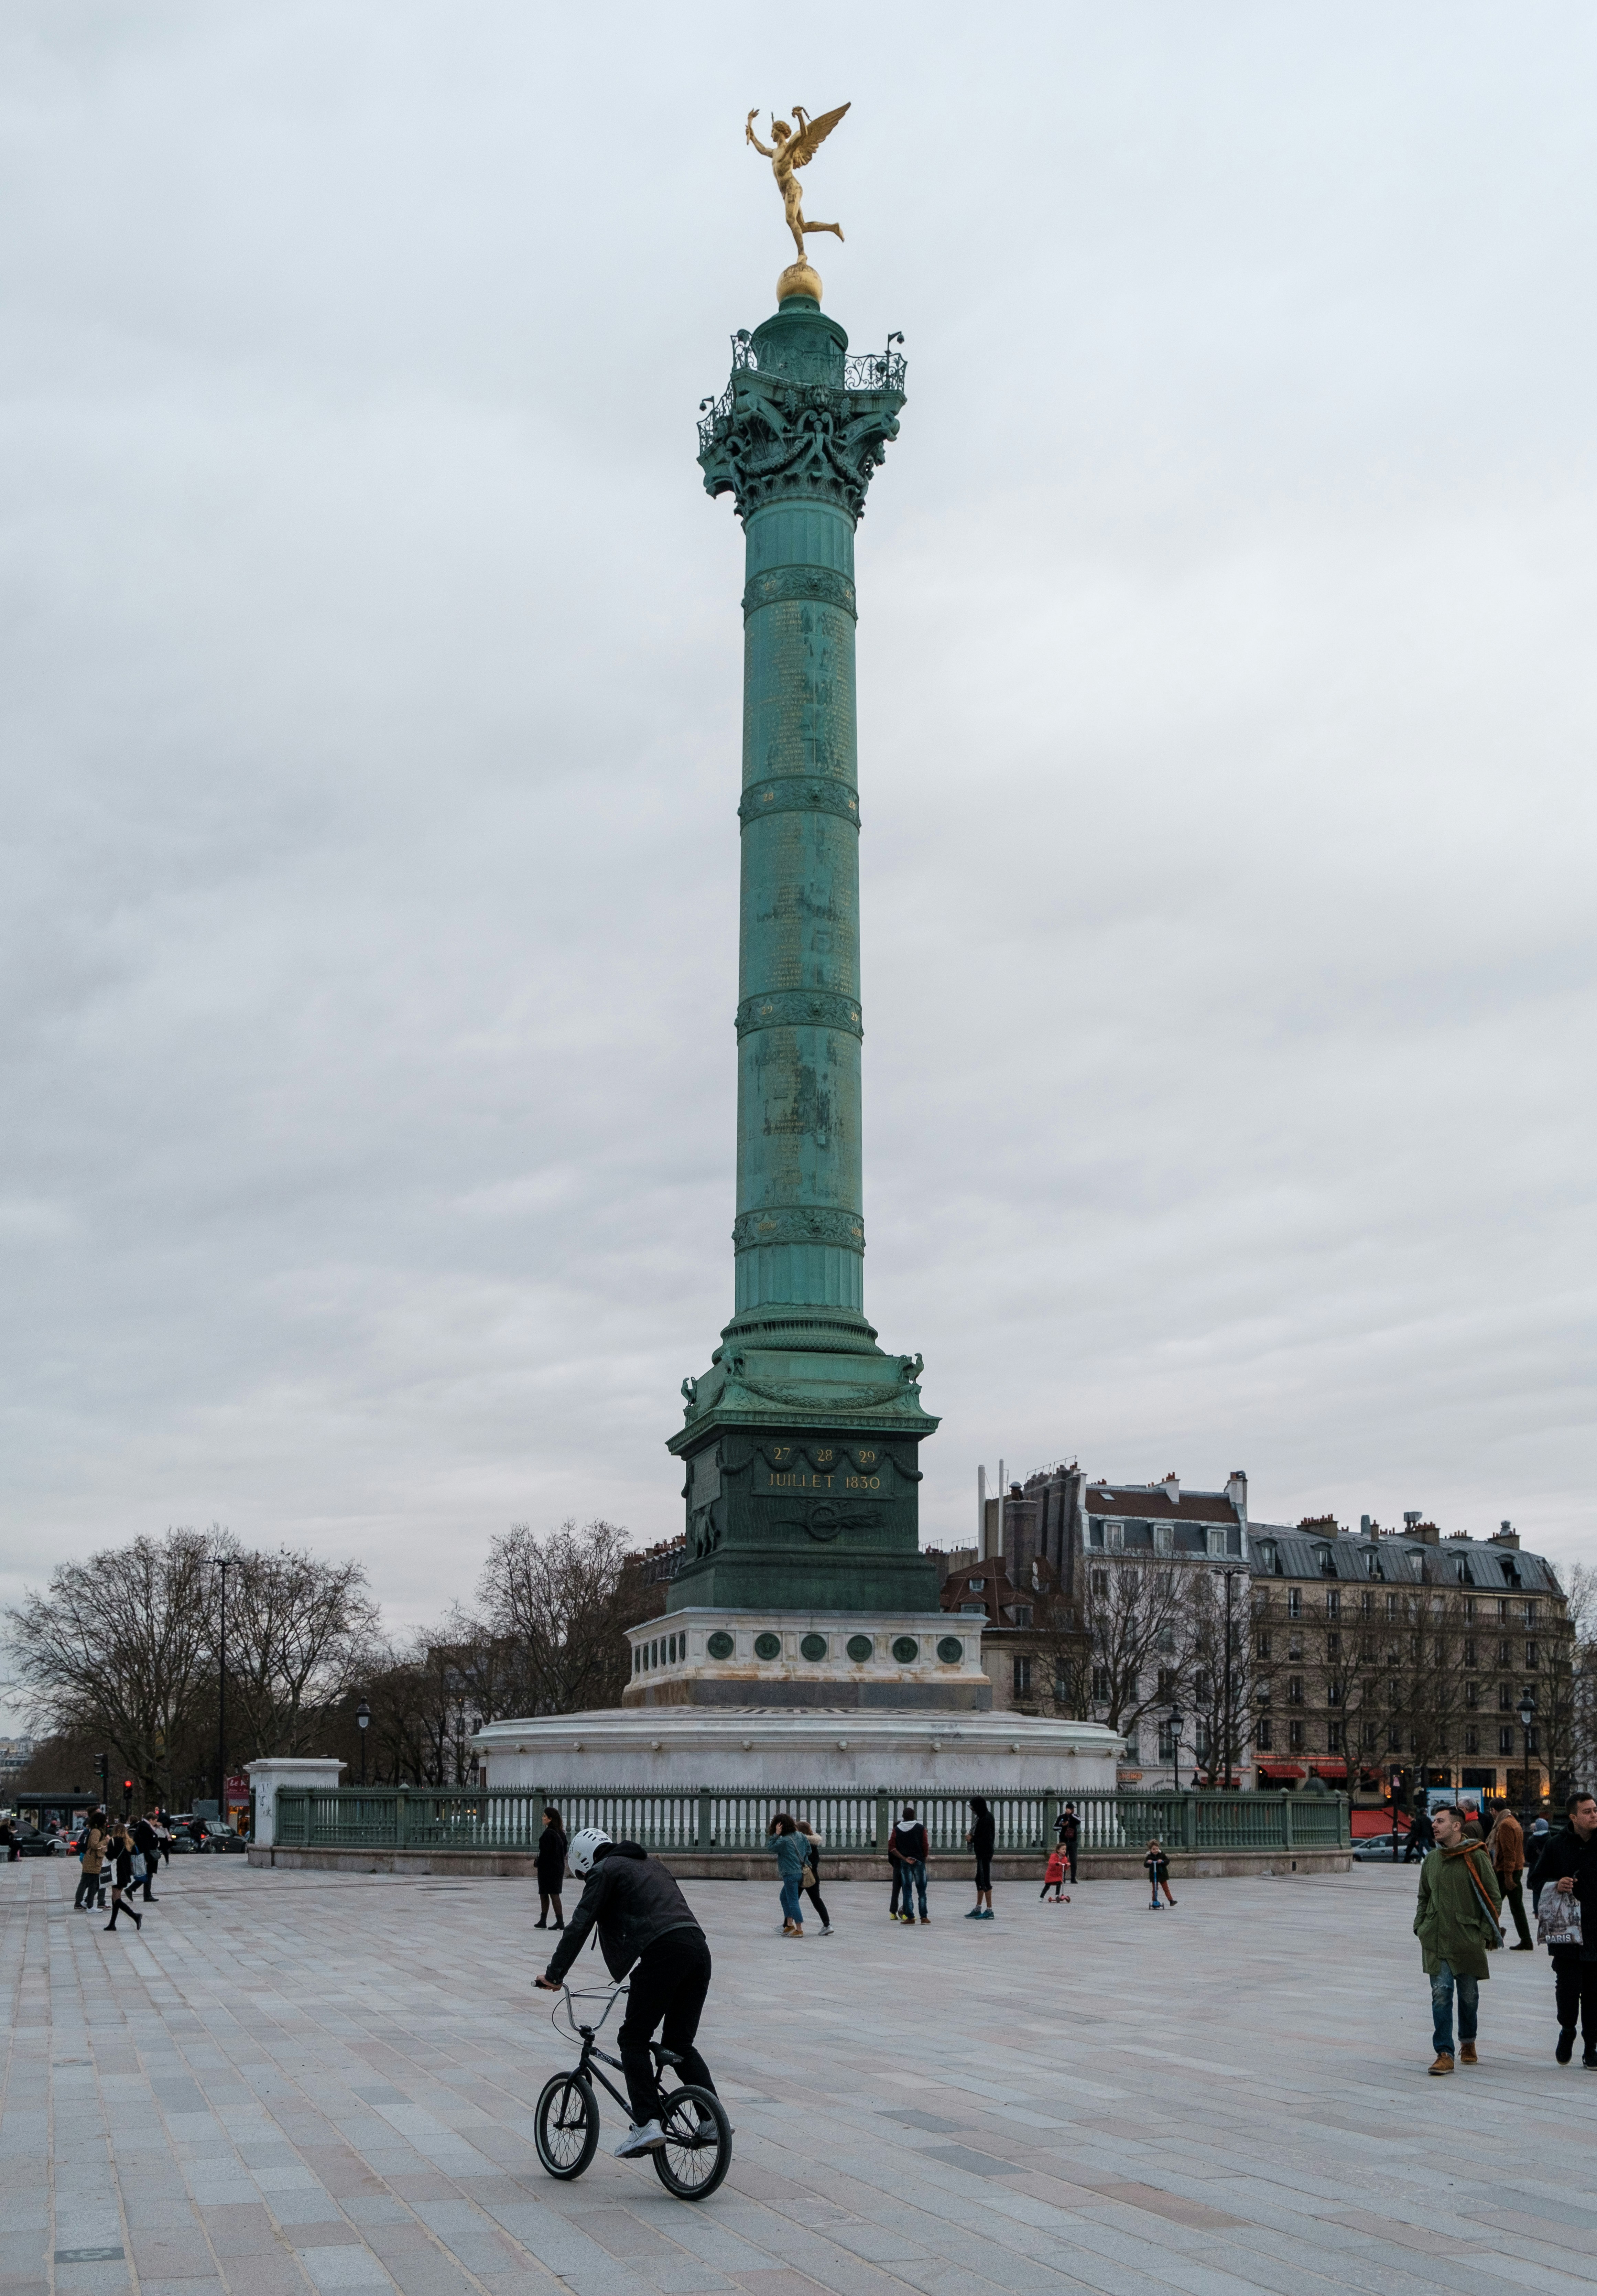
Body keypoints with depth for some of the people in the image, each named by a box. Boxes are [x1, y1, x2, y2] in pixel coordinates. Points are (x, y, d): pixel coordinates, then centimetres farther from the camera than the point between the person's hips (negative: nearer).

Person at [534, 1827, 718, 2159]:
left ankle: (646, 2125, -8)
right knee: (679, 2044, 16)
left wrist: (553, 1975, 9)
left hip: (662, 1953, -7)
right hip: (698, 1946, 7)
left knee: (633, 2041, 3)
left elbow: (580, 1926, 2)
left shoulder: (605, 1871, 8)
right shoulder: (650, 1863, 31)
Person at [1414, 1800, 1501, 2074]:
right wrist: (1420, 1928, 8)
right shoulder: (1431, 1859, 7)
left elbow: (1494, 1898, -2)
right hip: (1436, 1940, 2)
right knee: (1441, 1994, -7)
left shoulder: (1476, 1857, -6)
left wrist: (1485, 1933, -6)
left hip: (1468, 1941, -2)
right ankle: (1445, 2054, -6)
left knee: (1469, 1995, 10)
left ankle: (1468, 2043, 34)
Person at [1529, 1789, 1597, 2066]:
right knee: (1568, 1986, -7)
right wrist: (1555, 1886, -9)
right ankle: (1567, 2030, 21)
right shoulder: (1556, 1846, 2)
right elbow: (1536, 1880, 9)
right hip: (1566, 1930, -1)